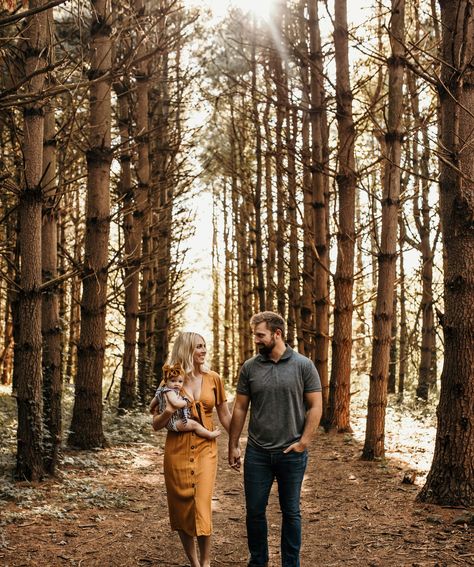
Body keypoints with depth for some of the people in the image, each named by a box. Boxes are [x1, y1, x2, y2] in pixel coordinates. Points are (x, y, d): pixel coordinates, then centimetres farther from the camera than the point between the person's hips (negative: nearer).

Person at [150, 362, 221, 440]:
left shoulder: (162, 390, 11)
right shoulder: (170, 392, -22)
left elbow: (154, 401, 24)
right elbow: (175, 403, -40)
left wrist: (151, 409, 45)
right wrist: (185, 402, -19)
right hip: (174, 422, -11)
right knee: (194, 424, -13)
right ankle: (210, 434, -11)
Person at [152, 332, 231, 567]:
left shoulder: (213, 379, 2)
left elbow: (225, 415, 11)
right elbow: (156, 424, 3)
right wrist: (168, 412, -17)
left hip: (205, 448, 0)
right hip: (177, 449, 0)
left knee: (202, 504, -12)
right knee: (181, 506, 5)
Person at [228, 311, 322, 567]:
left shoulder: (303, 366, -5)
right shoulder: (249, 367, 1)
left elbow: (315, 407, -3)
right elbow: (240, 409, 5)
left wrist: (303, 442, -10)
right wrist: (233, 446, 4)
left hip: (292, 453, -2)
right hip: (257, 453, 2)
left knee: (291, 512, 10)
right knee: (255, 511, 8)